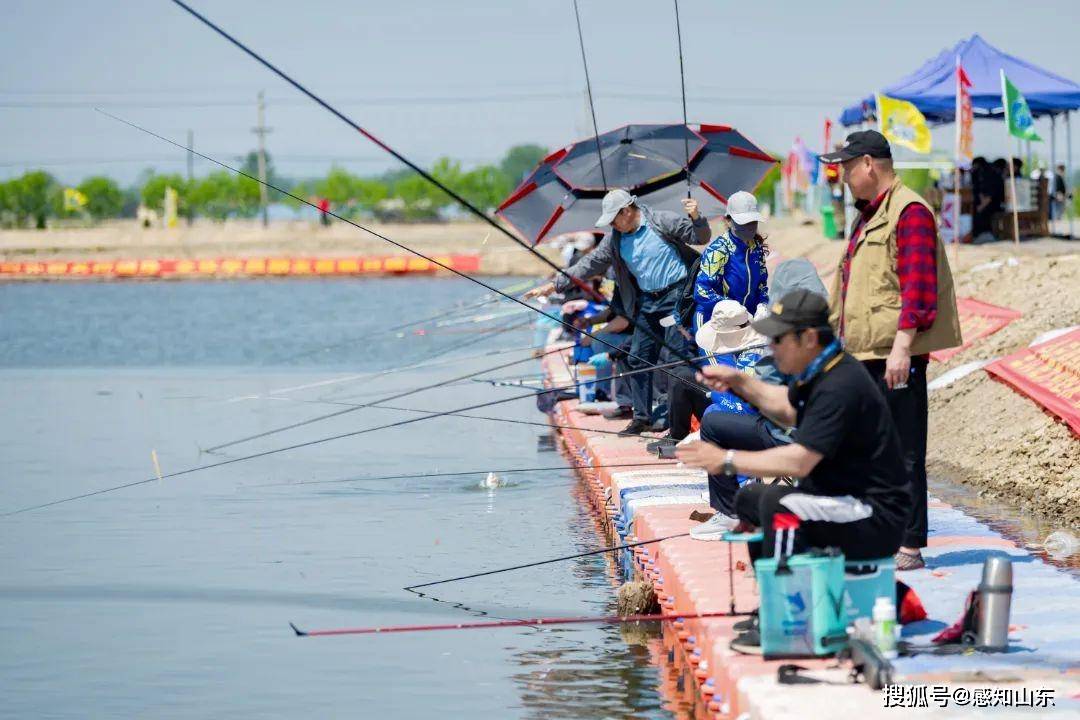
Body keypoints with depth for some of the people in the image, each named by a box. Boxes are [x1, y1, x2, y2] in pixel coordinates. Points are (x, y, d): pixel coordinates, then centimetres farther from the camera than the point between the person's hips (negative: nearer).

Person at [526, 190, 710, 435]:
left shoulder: (662, 222, -8)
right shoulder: (615, 239, 8)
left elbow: (701, 237, -5)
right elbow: (590, 263, 10)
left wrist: (695, 218, -27)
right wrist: (555, 284, 4)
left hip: (676, 294, -7)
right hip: (647, 302, 7)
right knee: (638, 358, 5)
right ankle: (642, 417, 13)